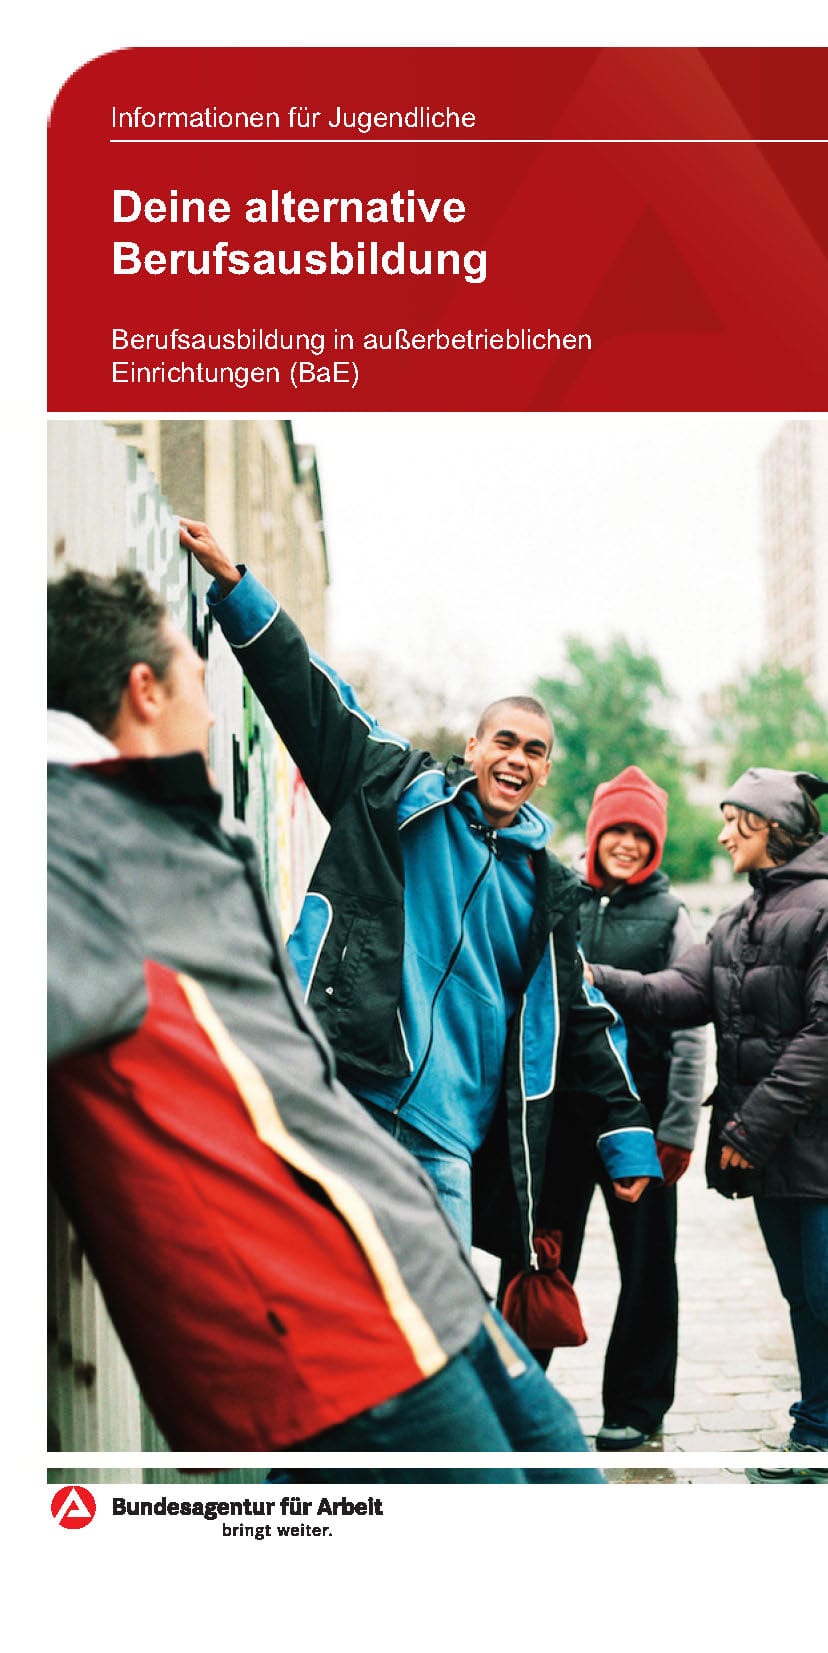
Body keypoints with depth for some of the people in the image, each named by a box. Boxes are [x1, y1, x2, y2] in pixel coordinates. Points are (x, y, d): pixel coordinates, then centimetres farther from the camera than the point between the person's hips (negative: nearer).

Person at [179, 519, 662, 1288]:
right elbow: (308, 695, 5)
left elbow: (582, 1017, 22)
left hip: (446, 1137, 3)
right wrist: (231, 582, -2)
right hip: (340, 1091, -3)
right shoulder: (398, 793, 9)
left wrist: (627, 1135, 20)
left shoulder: (548, 888, 17)